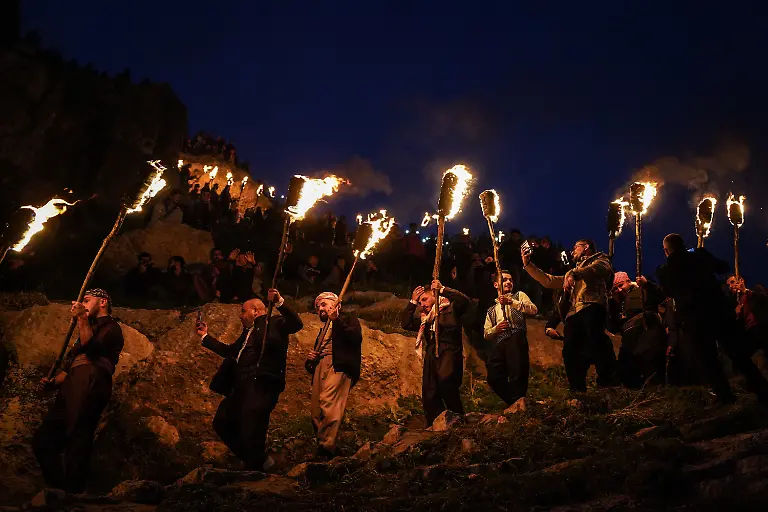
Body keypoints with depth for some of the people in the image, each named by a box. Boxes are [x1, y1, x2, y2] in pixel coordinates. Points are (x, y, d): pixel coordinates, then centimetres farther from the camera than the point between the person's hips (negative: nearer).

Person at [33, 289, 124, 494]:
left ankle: (72, 495, -14)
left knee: (77, 441, -15)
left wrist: (82, 317, -10)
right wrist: (53, 380, 15)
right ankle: (57, 490, 8)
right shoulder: (90, 328, 35)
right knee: (43, 440, 4)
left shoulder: (111, 327, 9)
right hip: (70, 389, 9)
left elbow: (90, 346, -13)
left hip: (89, 385, -9)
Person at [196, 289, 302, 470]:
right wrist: (205, 336, 39)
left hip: (261, 385, -10)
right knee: (222, 423, 10)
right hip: (242, 386, 10)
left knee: (250, 429, -14)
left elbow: (297, 324, -15)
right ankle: (257, 461, 16)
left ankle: (256, 467, 3)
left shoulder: (274, 323, 3)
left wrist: (279, 302, -27)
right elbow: (229, 351, 36)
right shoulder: (248, 332, 28)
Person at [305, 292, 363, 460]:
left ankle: (326, 448, -28)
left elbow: (356, 337, -5)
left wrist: (337, 320, -8)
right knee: (317, 413, -5)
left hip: (338, 367, -7)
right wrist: (310, 358, 15)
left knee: (328, 403, -26)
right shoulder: (323, 329, 35)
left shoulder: (348, 319, 15)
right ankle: (325, 449, 1)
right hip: (320, 368, 7)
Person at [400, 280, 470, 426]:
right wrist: (413, 302, 18)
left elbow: (464, 300, -7)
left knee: (445, 381, -33)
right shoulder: (424, 318, 28)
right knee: (429, 396, 0)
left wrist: (443, 290, -7)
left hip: (449, 352, -7)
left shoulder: (450, 308, 11)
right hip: (431, 356, 7)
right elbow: (406, 323, 22)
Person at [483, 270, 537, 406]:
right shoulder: (492, 310, 32)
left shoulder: (519, 296, 21)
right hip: (498, 344, 4)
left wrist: (512, 302, -11)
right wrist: (496, 328, 1)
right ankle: (512, 403, 6)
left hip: (516, 339, -4)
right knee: (494, 378, -11)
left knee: (517, 374, -20)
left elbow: (534, 310, 0)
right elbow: (486, 334, 24)